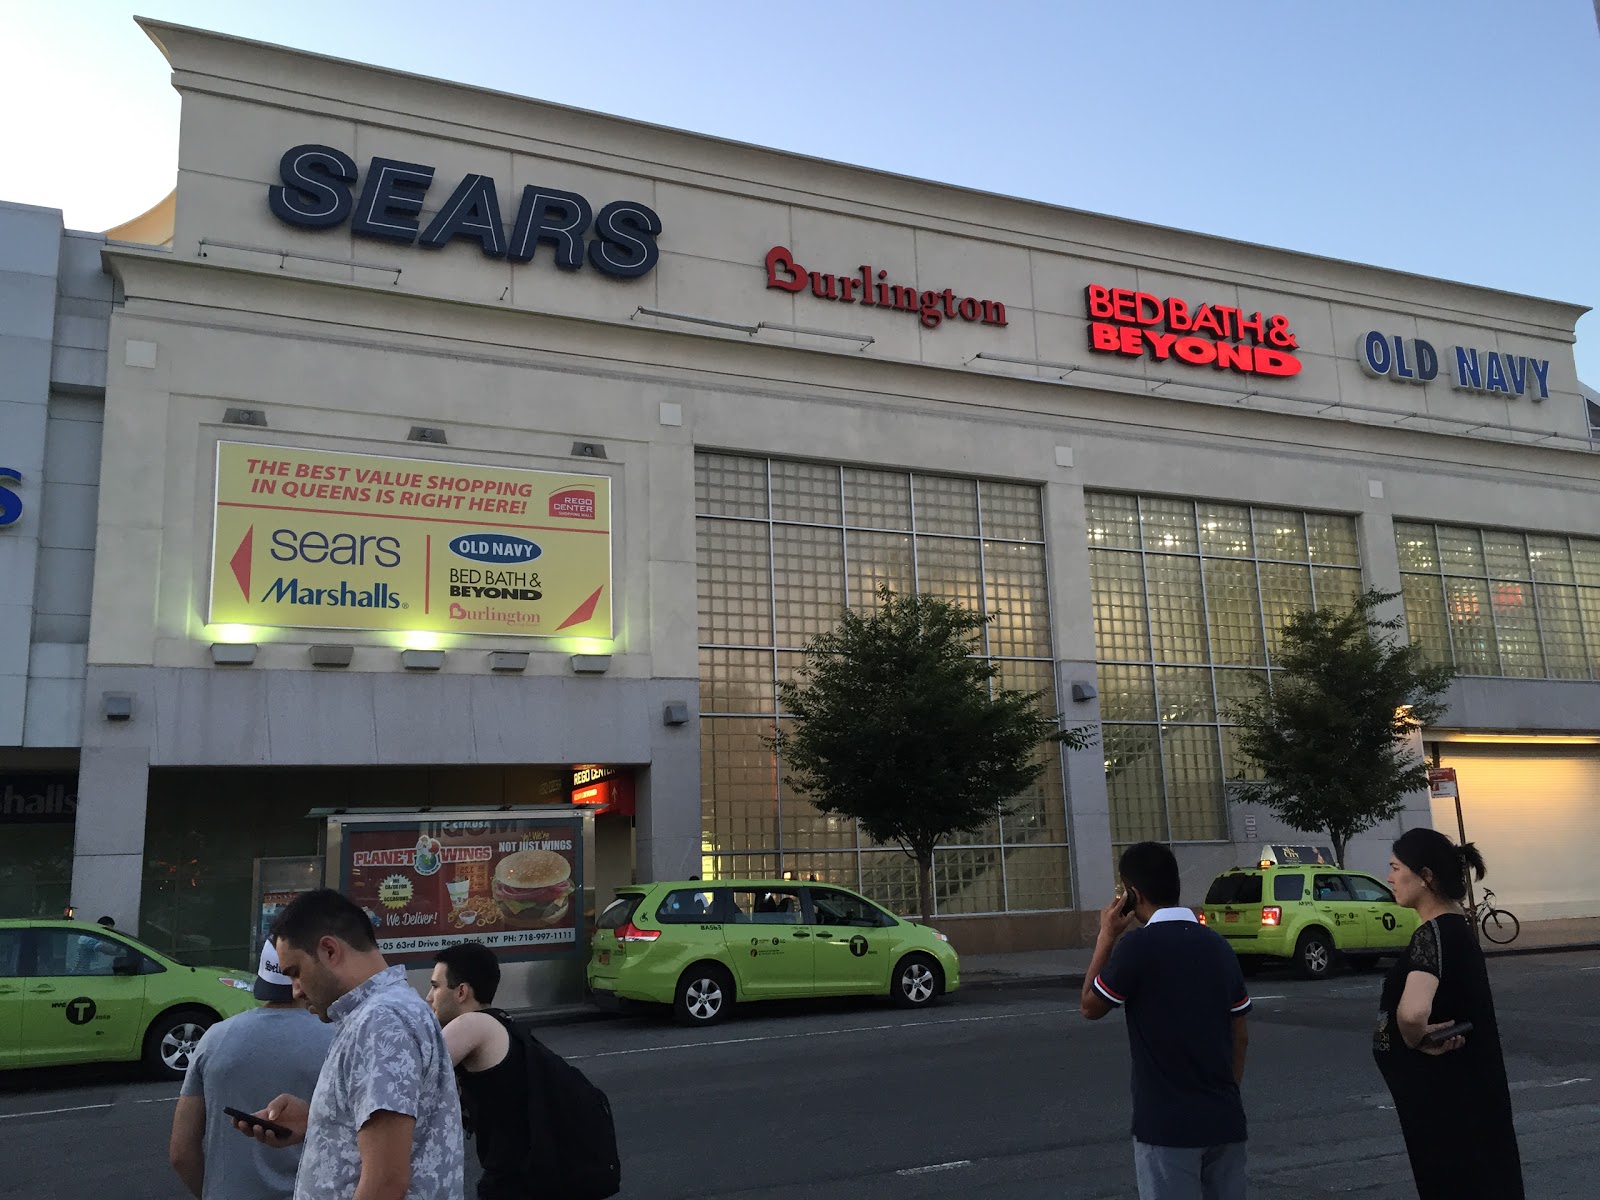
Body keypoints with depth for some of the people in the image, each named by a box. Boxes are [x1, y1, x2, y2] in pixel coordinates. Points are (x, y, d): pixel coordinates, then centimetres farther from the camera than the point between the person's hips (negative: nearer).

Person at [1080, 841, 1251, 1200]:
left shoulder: (1138, 945, -14)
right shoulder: (1218, 945, 6)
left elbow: (1090, 1008, -2)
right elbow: (1240, 1036, 11)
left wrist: (1106, 937, 3)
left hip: (1168, 1124, -6)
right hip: (1224, 1119, 6)